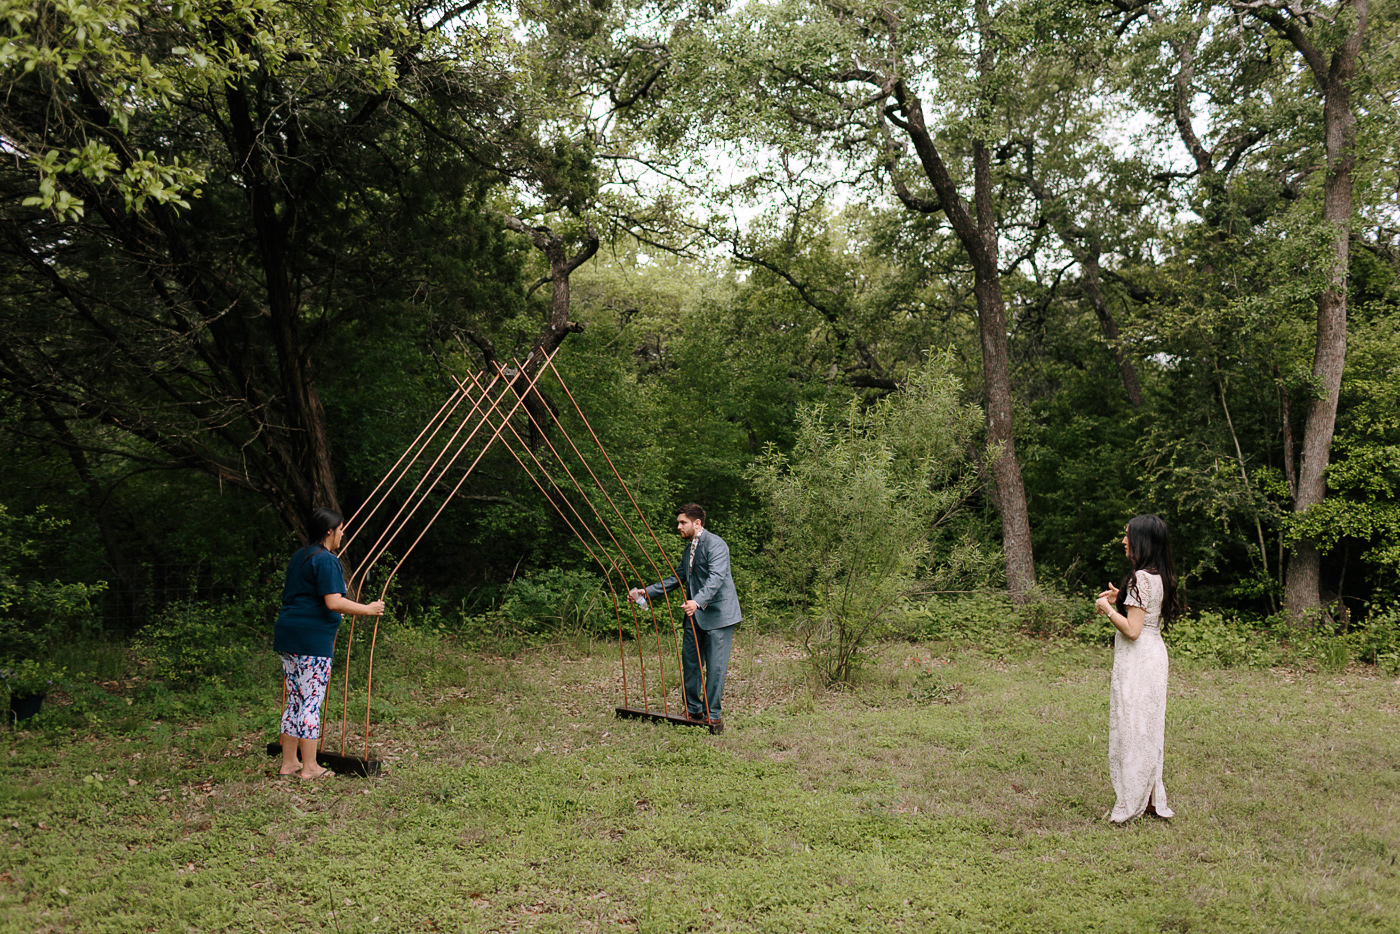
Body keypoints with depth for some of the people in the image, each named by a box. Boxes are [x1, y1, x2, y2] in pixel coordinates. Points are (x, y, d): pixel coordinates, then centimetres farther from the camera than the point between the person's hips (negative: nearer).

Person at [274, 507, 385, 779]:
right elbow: (334, 602, -20)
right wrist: (368, 609, -10)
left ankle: (289, 762, 19)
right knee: (311, 701, -3)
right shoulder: (326, 560, -12)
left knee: (295, 700, 14)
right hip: (312, 639, -9)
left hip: (287, 635, 9)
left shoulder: (299, 557, 17)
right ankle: (309, 767, 3)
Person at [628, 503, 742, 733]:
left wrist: (697, 602, -42)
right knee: (689, 663, 11)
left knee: (715, 666, -5)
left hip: (717, 614, -9)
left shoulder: (715, 544, -15)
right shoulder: (689, 548, 16)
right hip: (695, 614, 9)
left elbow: (716, 577, -28)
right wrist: (647, 592, 16)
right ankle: (693, 710, 23)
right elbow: (677, 578, 24)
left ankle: (712, 715, 3)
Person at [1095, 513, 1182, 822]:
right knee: (1149, 727, 15)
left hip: (1137, 660, -10)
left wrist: (1107, 609, -9)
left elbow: (1132, 630, -22)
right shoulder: (1160, 577, 10)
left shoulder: (1141, 578, -19)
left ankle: (1133, 805, 6)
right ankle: (1151, 800, 22)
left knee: (1133, 729, -1)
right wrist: (1121, 599, 16)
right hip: (1154, 655, 10)